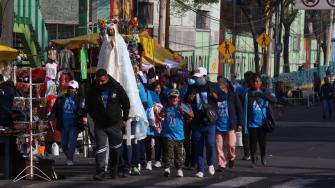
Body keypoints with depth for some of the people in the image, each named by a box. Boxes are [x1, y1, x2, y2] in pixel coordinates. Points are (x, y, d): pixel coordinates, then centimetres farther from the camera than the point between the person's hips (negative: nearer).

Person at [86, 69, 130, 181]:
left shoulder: (116, 87, -8)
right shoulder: (93, 90, -6)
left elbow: (126, 103, 3)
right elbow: (88, 105, 12)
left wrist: (124, 118, 2)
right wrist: (94, 117, 5)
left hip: (115, 124, 0)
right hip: (100, 125, 0)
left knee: (115, 149, 11)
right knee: (100, 148, -9)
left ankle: (113, 170, 29)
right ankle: (100, 172, -12)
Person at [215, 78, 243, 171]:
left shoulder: (233, 96, -2)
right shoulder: (216, 96, 0)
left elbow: (239, 110, 3)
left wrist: (239, 124, 2)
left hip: (230, 125, -1)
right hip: (218, 125, 1)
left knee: (231, 144, -4)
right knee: (219, 146, 0)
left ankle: (231, 158, 26)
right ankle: (221, 164, 12)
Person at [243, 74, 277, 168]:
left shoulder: (264, 93, 3)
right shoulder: (248, 94, -1)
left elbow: (274, 100, -8)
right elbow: (245, 109, 0)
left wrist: (262, 95, -19)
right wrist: (245, 125, -2)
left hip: (262, 123, 1)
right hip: (252, 123, -1)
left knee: (262, 142, 7)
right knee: (253, 142, 3)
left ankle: (263, 158, 28)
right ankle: (254, 160, 14)